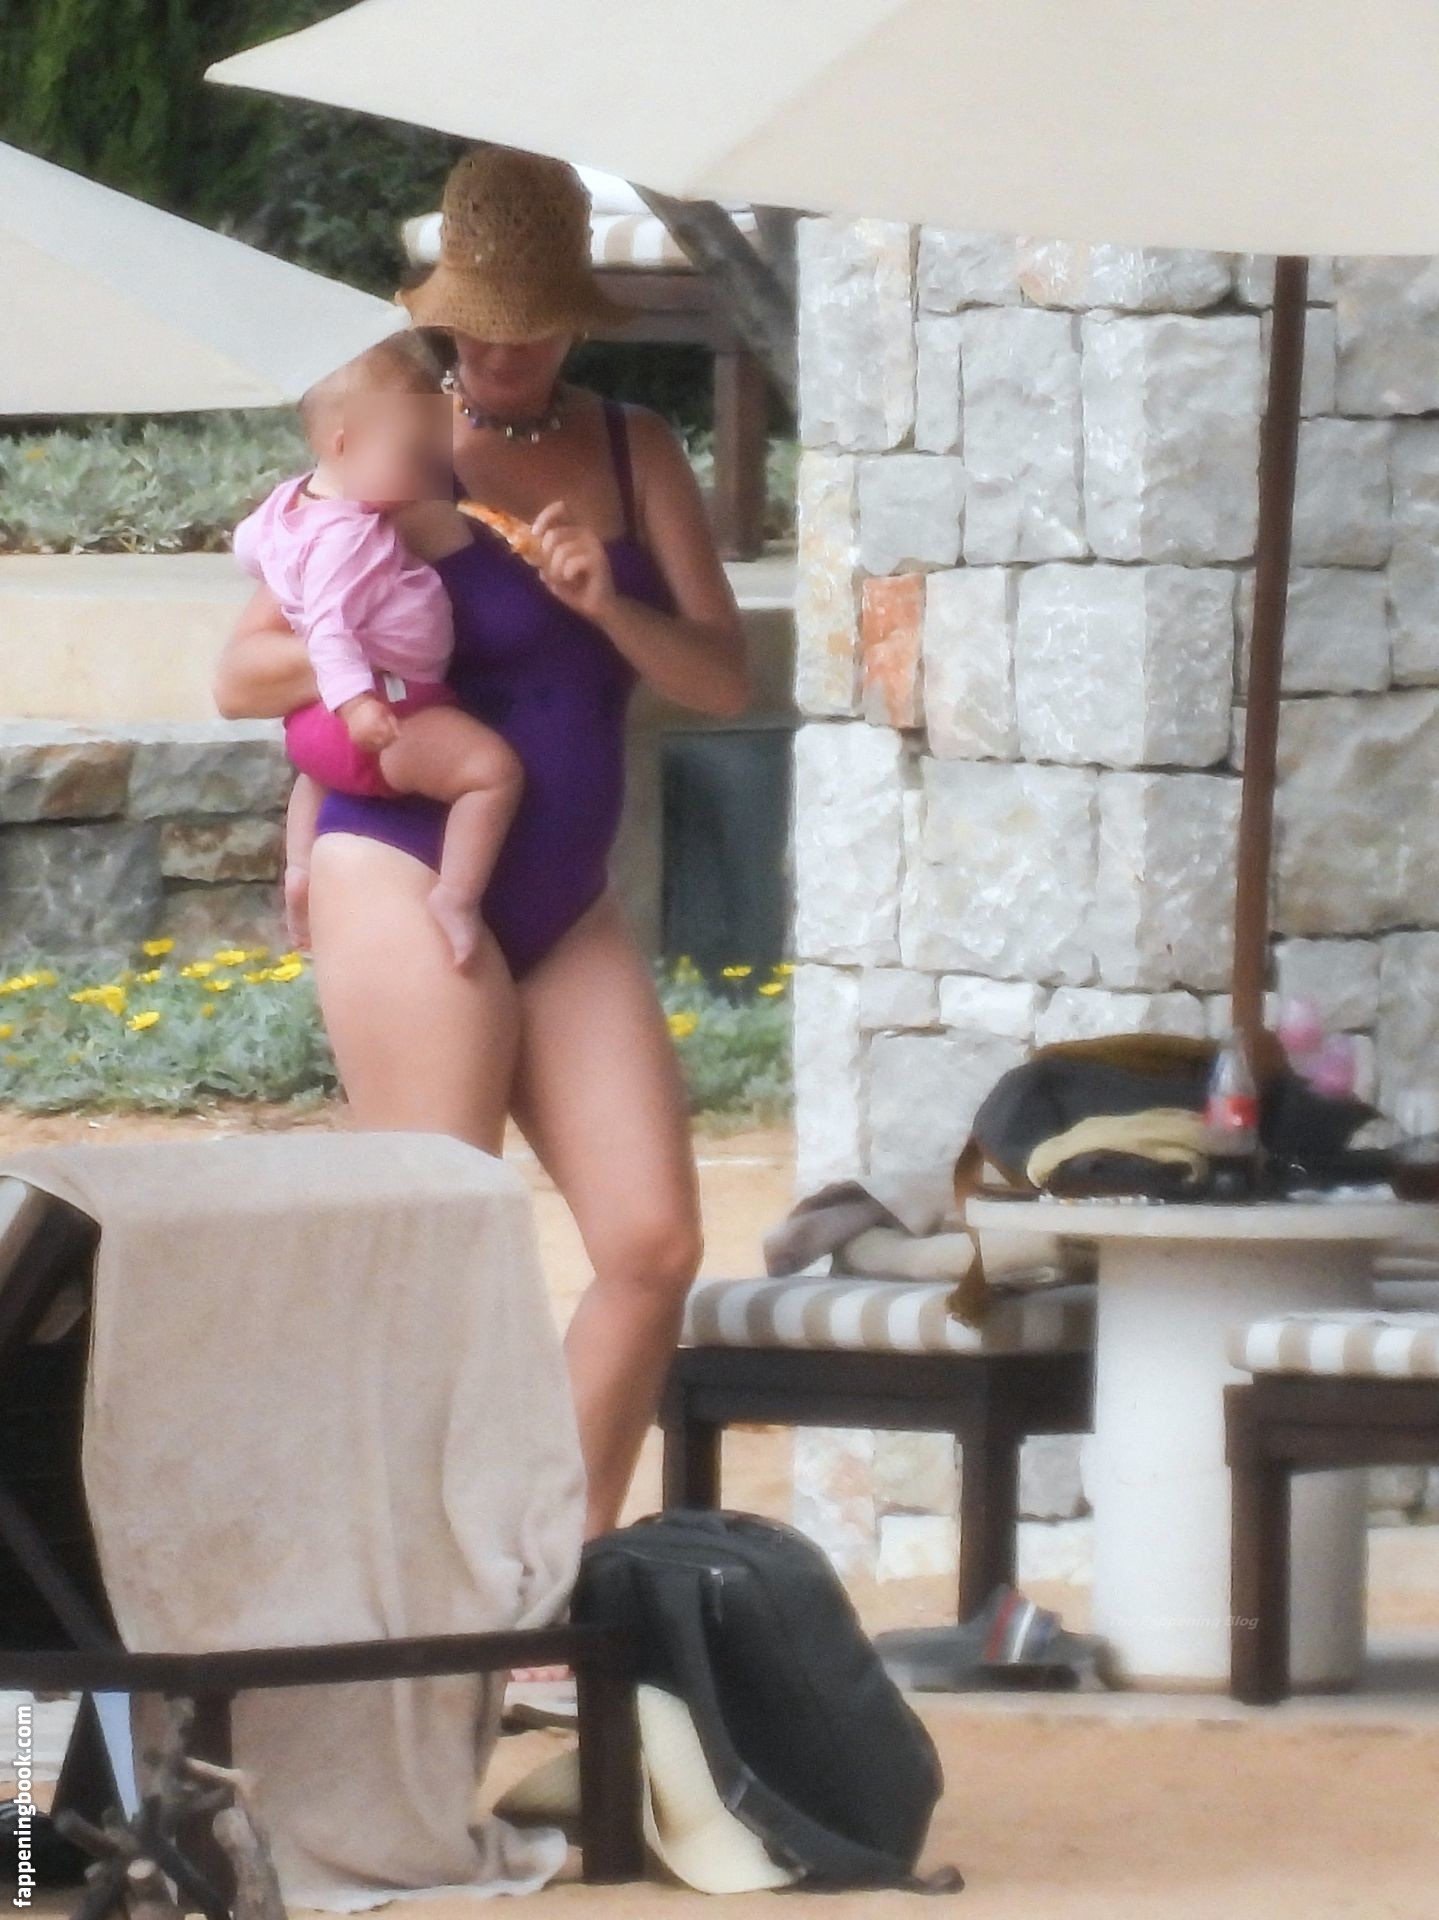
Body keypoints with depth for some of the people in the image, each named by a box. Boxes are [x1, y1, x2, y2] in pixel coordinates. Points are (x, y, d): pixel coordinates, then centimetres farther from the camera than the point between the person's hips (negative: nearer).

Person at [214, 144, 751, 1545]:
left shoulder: (635, 455, 10)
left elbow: (723, 681, 4)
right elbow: (241, 676, -2)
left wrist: (609, 607, -13)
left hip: (569, 910, 5)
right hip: (410, 883, -5)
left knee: (655, 1246, -3)